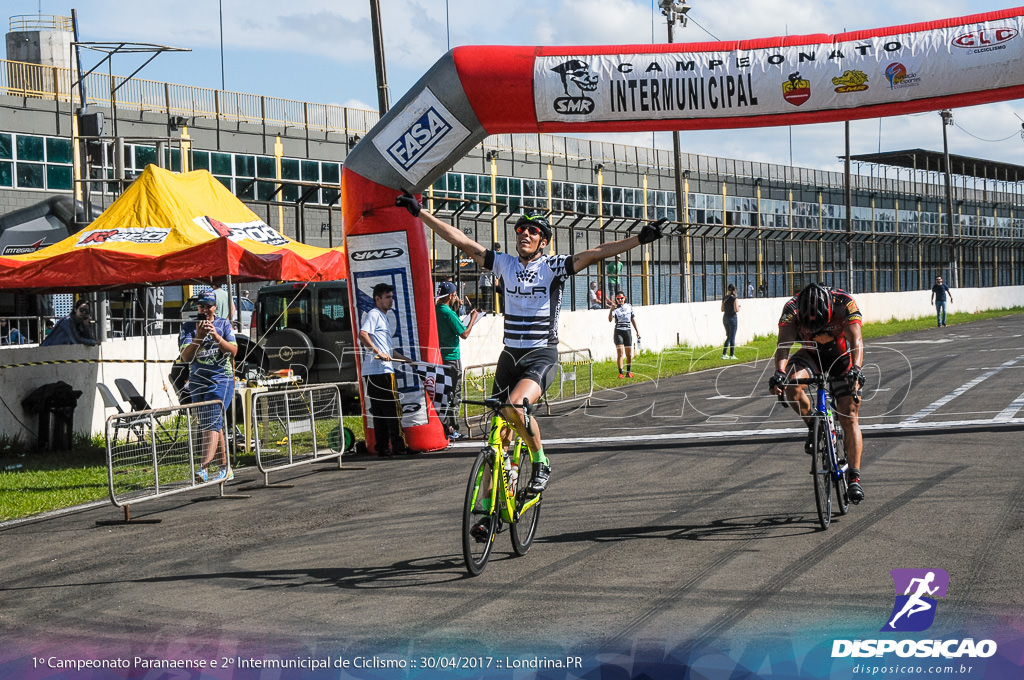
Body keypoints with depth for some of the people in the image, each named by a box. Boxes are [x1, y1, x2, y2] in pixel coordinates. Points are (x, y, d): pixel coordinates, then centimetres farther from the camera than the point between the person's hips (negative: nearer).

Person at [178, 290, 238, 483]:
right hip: (197, 382, 4)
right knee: (207, 425, 9)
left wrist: (216, 336, -20)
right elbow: (185, 357, -6)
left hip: (221, 380, -4)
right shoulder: (188, 327, 4)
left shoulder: (224, 324, 3)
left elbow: (233, 351, -7)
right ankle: (226, 469, 20)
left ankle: (204, 468, -29)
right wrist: (198, 337, -21)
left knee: (213, 423, -17)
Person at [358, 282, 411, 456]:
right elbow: (362, 334, -24)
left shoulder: (382, 317, 26)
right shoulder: (373, 315, -6)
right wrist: (378, 352, -27)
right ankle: (399, 447, -5)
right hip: (380, 370, -10)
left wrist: (406, 359, 33)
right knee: (392, 409, -7)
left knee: (380, 411, 9)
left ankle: (382, 448, 10)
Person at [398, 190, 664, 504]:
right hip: (510, 356, 5)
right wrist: (419, 212, 5)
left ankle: (541, 462, -5)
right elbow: (461, 241, 6)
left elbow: (595, 253, -14)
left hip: (542, 356, -4)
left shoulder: (553, 266, -4)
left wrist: (640, 238, -24)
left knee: (516, 407, -31)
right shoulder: (504, 263, 6)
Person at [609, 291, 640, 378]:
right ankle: (620, 373, -10)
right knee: (620, 353, -11)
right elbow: (610, 319, -21)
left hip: (628, 332, 4)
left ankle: (628, 372, 21)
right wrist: (611, 309, -36)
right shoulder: (615, 308, -5)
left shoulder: (629, 306, 8)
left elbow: (633, 319, 16)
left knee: (629, 354, 7)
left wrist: (637, 331, 16)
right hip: (618, 332, -4)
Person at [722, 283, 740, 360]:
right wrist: (739, 307, 2)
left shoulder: (724, 298, 5)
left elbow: (722, 309, 9)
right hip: (732, 318, -6)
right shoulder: (734, 299, -13)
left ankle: (724, 354, 14)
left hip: (725, 318, 6)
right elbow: (736, 310, -18)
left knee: (729, 337, 17)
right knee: (732, 337, 2)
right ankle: (732, 355, 5)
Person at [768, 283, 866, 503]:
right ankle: (812, 426, -5)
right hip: (811, 355, 1)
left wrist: (856, 369, -55)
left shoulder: (845, 303, -31)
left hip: (842, 357, -1)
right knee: (792, 386, -31)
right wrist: (779, 372, -55)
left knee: (849, 417, -10)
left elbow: (856, 339, -38)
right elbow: (784, 343, -36)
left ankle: (854, 477, -5)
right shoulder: (792, 308, -28)